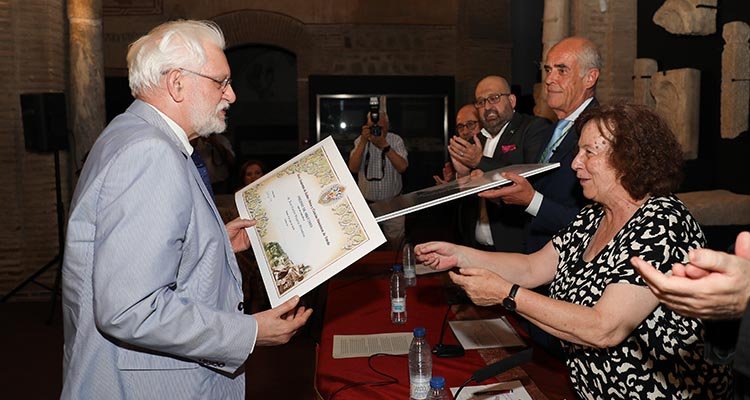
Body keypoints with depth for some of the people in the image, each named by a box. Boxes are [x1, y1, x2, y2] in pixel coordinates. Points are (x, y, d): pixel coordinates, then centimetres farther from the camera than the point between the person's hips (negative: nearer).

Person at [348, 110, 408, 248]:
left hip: (393, 202, 0)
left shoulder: (396, 140, -6)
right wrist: (363, 142, -25)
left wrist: (384, 145, -27)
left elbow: (402, 167, -20)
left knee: (395, 243, 14)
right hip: (367, 203, 0)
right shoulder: (360, 141, -4)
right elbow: (353, 168, -18)